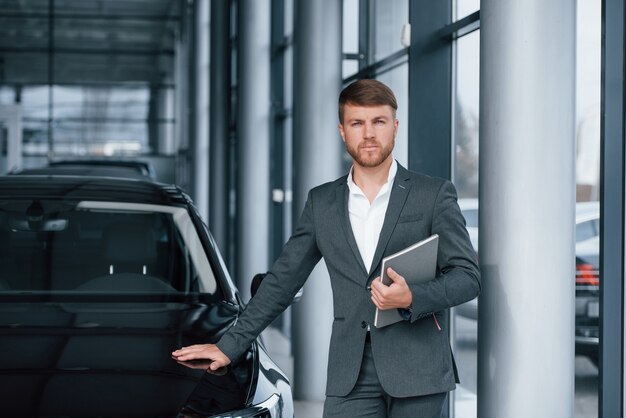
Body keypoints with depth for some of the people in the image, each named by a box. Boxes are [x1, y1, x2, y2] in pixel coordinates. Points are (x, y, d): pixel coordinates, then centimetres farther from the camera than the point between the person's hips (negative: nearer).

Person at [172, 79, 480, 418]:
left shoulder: (434, 195, 3)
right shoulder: (321, 202, 13)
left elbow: (467, 276, -1)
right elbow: (283, 279, 16)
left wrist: (411, 299, -19)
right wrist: (230, 345, 13)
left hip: (418, 371, -2)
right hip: (351, 375, 2)